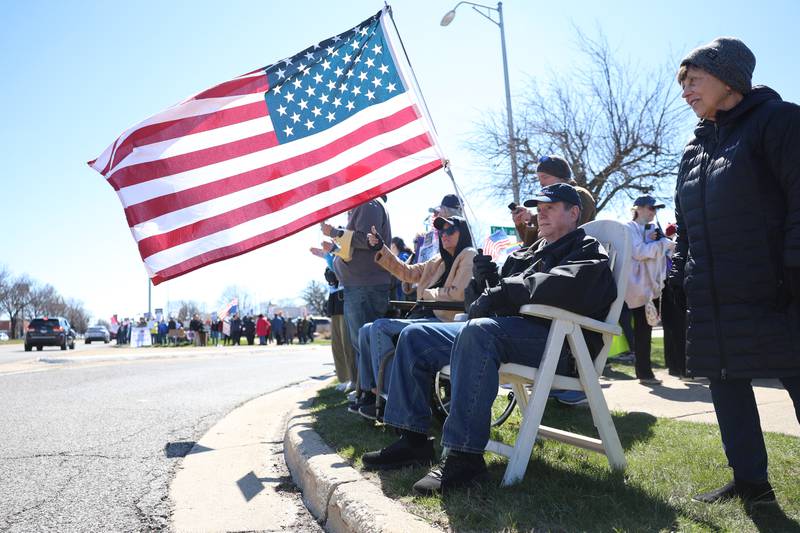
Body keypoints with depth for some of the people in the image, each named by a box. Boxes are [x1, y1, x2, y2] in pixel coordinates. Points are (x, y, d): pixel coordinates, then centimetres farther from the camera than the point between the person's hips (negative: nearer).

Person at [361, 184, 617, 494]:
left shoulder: (588, 252, 5)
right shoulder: (529, 254, 29)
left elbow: (561, 286, -21)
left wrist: (501, 291, -17)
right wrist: (487, 279, 2)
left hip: (556, 341, -9)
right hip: (508, 331, 9)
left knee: (478, 331, -40)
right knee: (414, 336, 2)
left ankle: (465, 456, -37)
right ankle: (413, 439, -1)